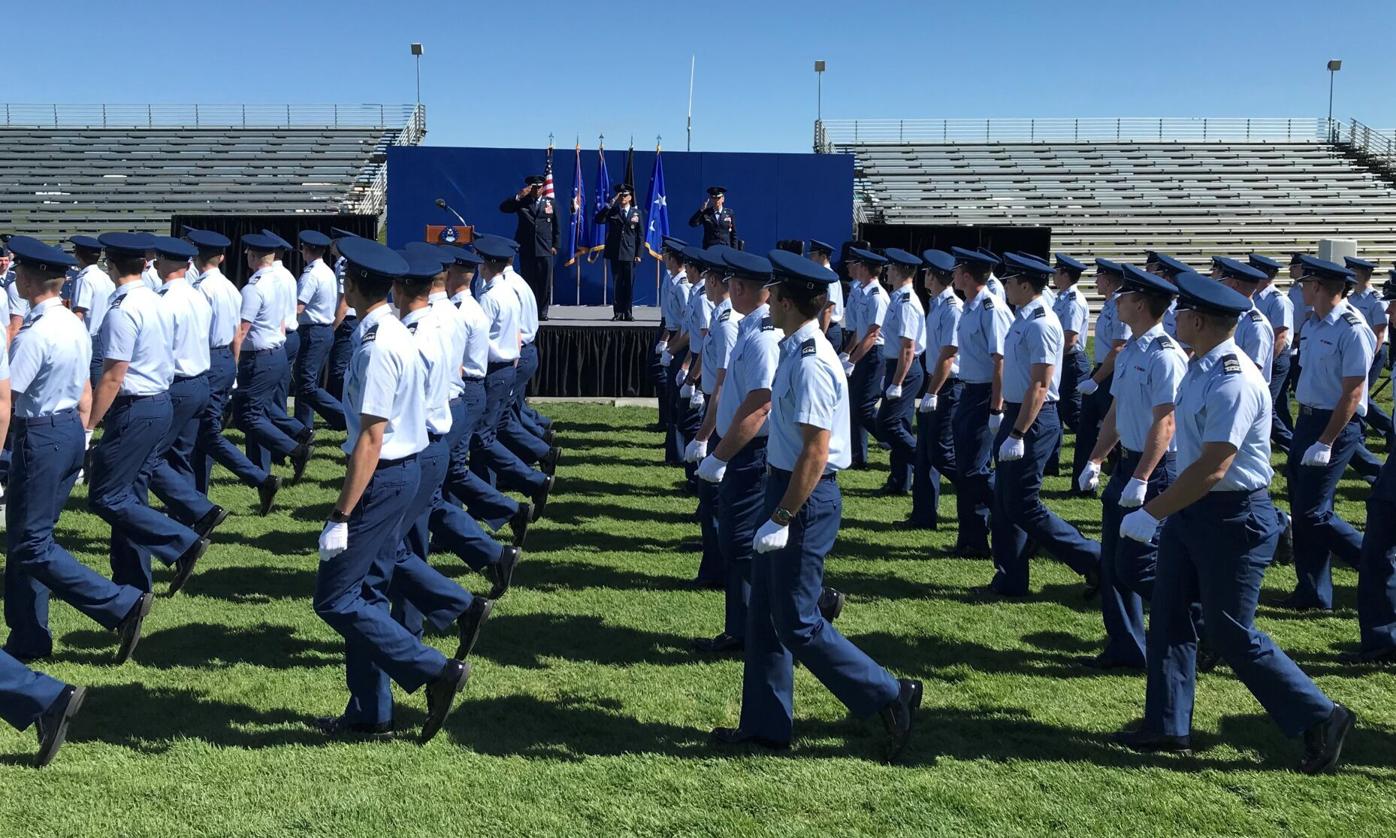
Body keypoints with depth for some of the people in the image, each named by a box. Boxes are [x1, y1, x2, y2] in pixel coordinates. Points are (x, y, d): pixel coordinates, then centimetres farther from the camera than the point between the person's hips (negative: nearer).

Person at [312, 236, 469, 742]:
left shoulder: (376, 348, -21)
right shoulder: (394, 333, 10)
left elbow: (371, 439, -23)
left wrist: (340, 517, -22)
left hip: (382, 476, -10)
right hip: (402, 470, 10)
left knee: (335, 598, -4)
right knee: (366, 592, 15)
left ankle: (436, 671, -3)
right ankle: (369, 713, 24)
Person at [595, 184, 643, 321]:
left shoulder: (636, 213, 7)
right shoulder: (612, 212, 7)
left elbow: (640, 235, 6)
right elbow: (597, 220, -9)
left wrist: (638, 254, -1)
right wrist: (611, 203, -11)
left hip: (630, 254, 0)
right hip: (615, 253, 0)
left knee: (629, 283, 1)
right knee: (617, 283, 3)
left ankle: (627, 312, 8)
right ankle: (618, 312, 7)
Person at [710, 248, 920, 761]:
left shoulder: (811, 364, -22)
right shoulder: (795, 351, 8)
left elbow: (815, 453, -25)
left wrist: (782, 518, -24)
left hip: (806, 499, -10)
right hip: (786, 488, 10)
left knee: (798, 625, -1)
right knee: (765, 616, 16)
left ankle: (890, 697, 12)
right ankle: (765, 725, 27)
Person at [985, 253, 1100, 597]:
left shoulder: (1040, 324, -19)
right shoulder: (1022, 319, 10)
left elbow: (1039, 386, -23)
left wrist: (1017, 435, -25)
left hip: (1034, 420, -10)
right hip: (1016, 415, 10)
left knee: (1023, 506, -5)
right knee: (1004, 500, 13)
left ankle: (1095, 559, 5)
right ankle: (1010, 580, 22)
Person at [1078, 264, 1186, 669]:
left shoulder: (1165, 355, -18)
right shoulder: (1129, 352, 10)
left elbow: (1164, 423, -22)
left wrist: (1140, 480, -24)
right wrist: (1095, 460, 14)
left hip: (1157, 469, -9)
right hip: (1126, 464, 9)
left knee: (1136, 565, -7)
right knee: (1112, 563, 12)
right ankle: (1124, 648, 22)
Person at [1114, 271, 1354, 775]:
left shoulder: (1233, 383, -24)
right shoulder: (1200, 369, 5)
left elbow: (1212, 469, -28)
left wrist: (1151, 514, -24)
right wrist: (1165, 511, 17)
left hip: (1233, 518, -9)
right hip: (1192, 509, 9)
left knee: (1231, 635, 0)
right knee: (1169, 618, 13)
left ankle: (1320, 719, 15)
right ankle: (1167, 726, 24)